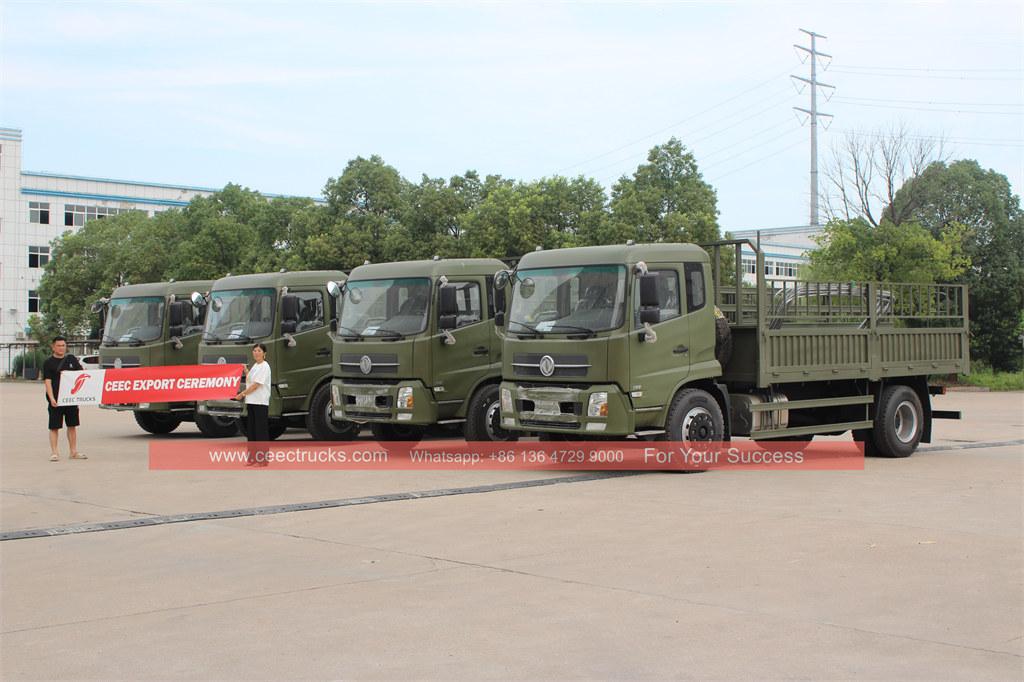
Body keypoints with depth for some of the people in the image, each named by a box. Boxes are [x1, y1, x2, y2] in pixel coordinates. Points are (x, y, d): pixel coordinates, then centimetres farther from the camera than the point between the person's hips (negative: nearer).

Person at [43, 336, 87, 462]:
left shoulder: (72, 359, 10)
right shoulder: (49, 362, -2)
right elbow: (47, 381, -9)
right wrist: (51, 398, -19)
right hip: (56, 400, -4)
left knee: (72, 425, 10)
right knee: (54, 427, -1)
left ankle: (74, 452, 18)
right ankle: (54, 453, 4)